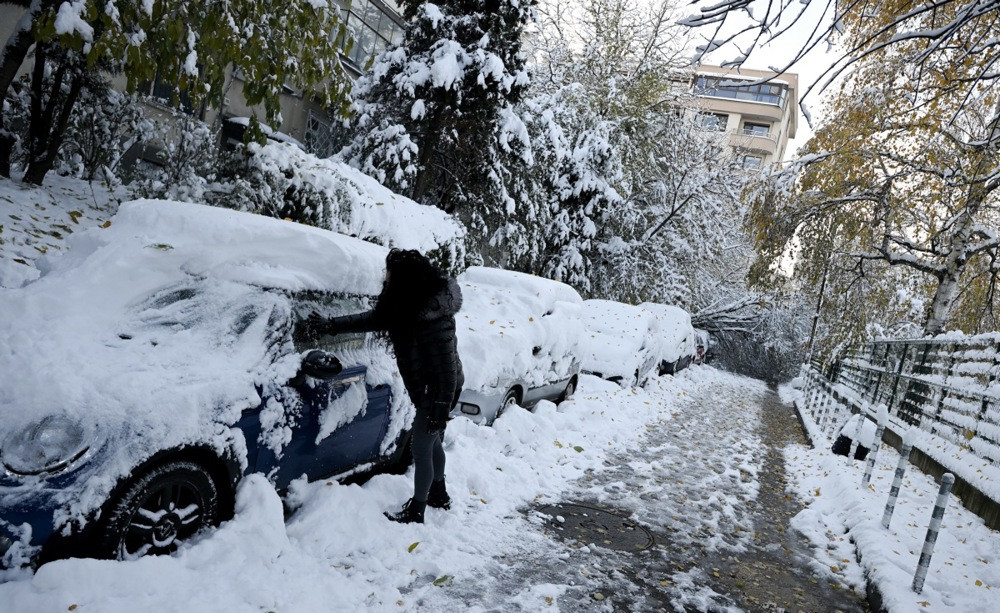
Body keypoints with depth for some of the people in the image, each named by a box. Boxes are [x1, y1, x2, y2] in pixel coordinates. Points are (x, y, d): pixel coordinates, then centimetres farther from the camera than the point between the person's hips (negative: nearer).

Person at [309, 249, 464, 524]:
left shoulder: (433, 317, -32)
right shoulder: (408, 305, -3)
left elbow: (446, 366, -29)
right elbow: (373, 318, 8)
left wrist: (441, 406, -25)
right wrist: (331, 324, 5)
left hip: (439, 390, -9)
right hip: (426, 387, 9)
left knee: (421, 447, 2)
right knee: (432, 442, 24)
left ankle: (416, 512, 19)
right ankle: (438, 494, 44)